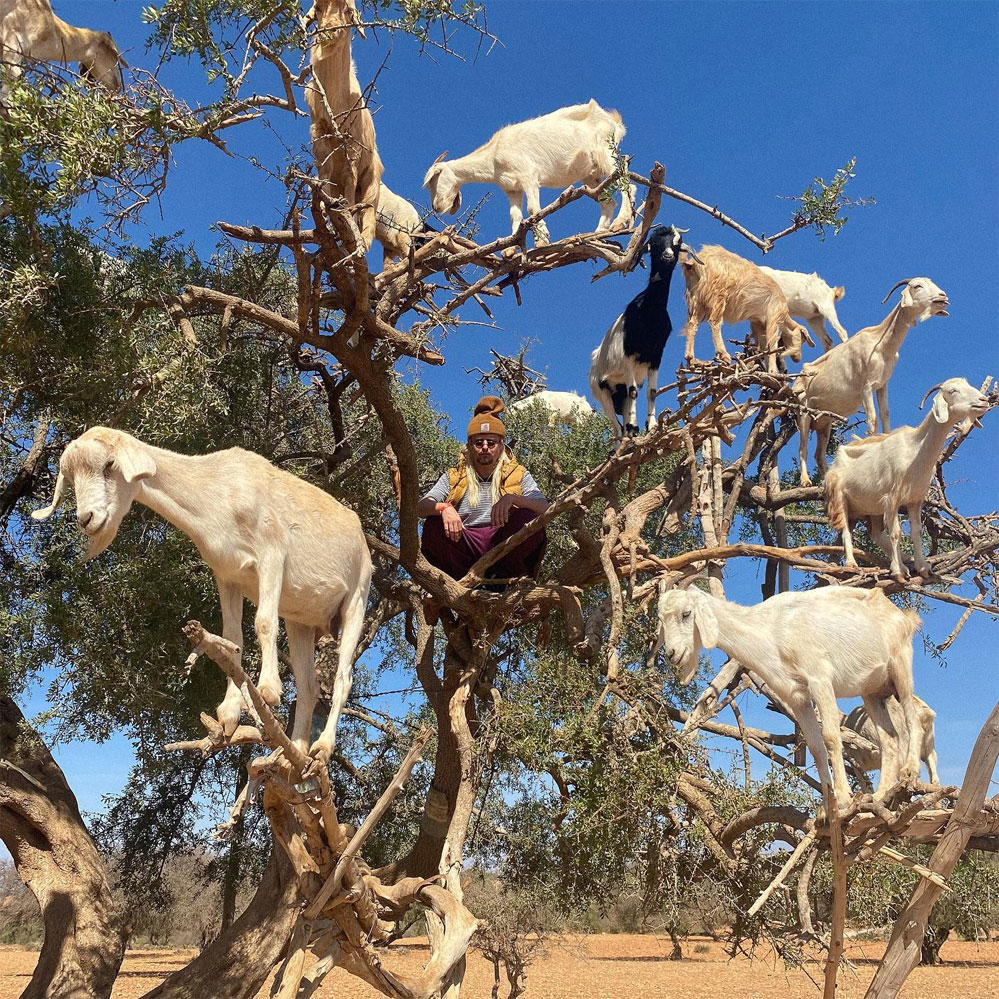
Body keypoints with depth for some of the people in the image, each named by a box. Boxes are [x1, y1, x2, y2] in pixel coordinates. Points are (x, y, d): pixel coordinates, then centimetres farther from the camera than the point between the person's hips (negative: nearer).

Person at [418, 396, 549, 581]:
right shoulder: (453, 477, 11)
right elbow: (420, 508, -3)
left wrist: (512, 498, -28)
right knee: (433, 525, -24)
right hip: (465, 548, 1)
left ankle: (505, 579, -13)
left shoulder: (518, 475, 8)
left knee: (528, 518, -27)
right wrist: (443, 508, -27)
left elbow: (545, 508, -9)